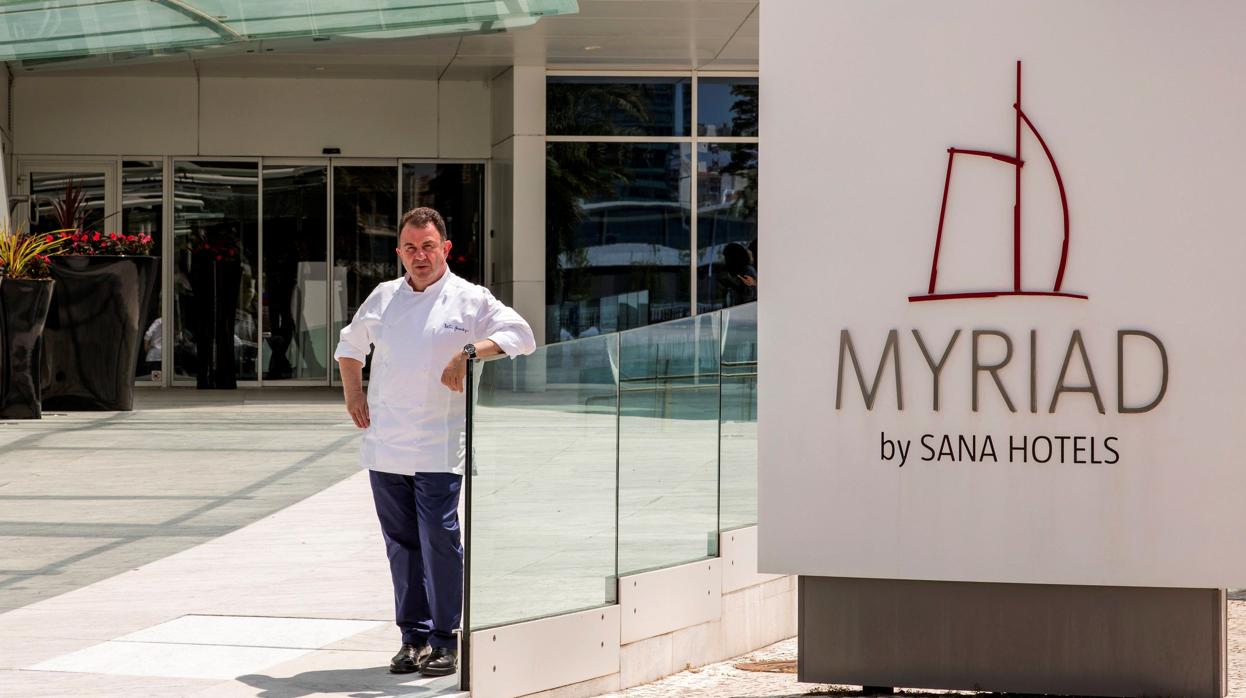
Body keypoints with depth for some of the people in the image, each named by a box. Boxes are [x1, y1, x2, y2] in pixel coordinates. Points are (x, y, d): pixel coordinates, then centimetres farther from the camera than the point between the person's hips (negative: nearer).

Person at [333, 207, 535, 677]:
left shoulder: (470, 300, 0)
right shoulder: (383, 298, 13)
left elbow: (520, 336, -9)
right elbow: (350, 346, 28)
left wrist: (470, 353, -21)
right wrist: (353, 393, 14)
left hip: (438, 449, -4)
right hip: (385, 447, 4)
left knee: (439, 540, -11)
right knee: (402, 544, 7)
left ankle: (444, 640, -1)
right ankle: (414, 637, 16)